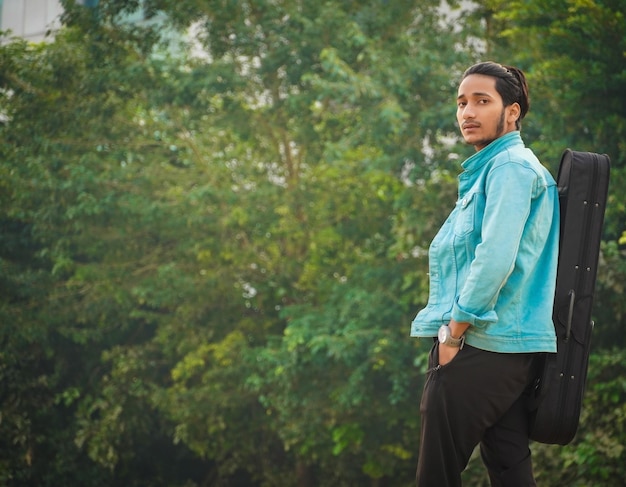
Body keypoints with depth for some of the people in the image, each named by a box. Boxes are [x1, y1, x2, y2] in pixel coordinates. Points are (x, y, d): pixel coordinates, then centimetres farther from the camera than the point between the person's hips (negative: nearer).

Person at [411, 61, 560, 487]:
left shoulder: (510, 166, -9)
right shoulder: (486, 170, 21)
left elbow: (496, 258, -19)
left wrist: (453, 332, -14)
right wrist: (453, 329, 17)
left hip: (485, 350, -10)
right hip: (506, 351, 10)